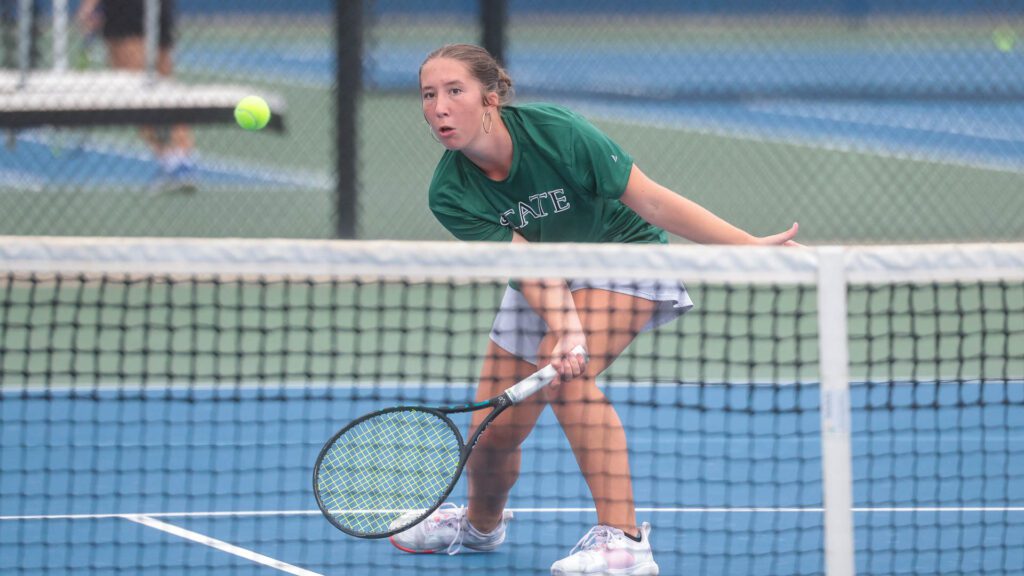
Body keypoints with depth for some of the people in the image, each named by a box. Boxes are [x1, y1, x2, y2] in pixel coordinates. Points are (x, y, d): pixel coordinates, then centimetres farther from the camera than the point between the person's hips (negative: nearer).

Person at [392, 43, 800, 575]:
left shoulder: (554, 131, -30)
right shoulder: (451, 195, -21)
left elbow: (650, 201, -24)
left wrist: (753, 247, -26)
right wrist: (566, 329, -47)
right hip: (544, 286, 4)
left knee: (562, 373, -31)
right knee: (494, 430, -2)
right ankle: (481, 525, 34)